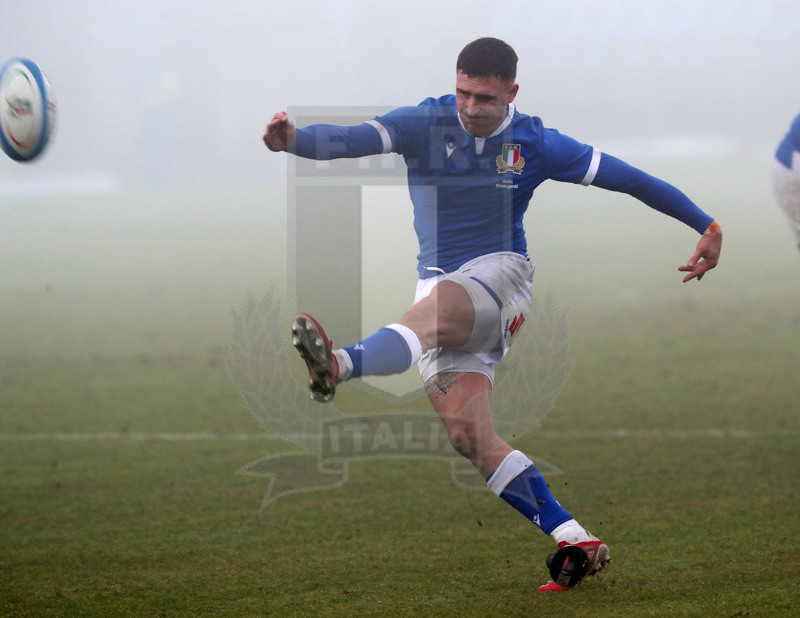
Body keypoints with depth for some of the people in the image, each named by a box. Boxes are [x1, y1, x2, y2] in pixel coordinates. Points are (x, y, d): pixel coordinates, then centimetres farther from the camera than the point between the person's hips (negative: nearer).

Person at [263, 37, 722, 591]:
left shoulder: (534, 144, 0)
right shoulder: (424, 124, 0)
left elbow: (625, 177, 5)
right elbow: (353, 140, -17)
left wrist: (706, 226, 5)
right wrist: (294, 140, -38)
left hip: (500, 275, -3)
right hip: (440, 286, 3)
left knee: (440, 304, -38)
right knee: (467, 432, -10)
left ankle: (340, 365, -66)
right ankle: (576, 544, -8)